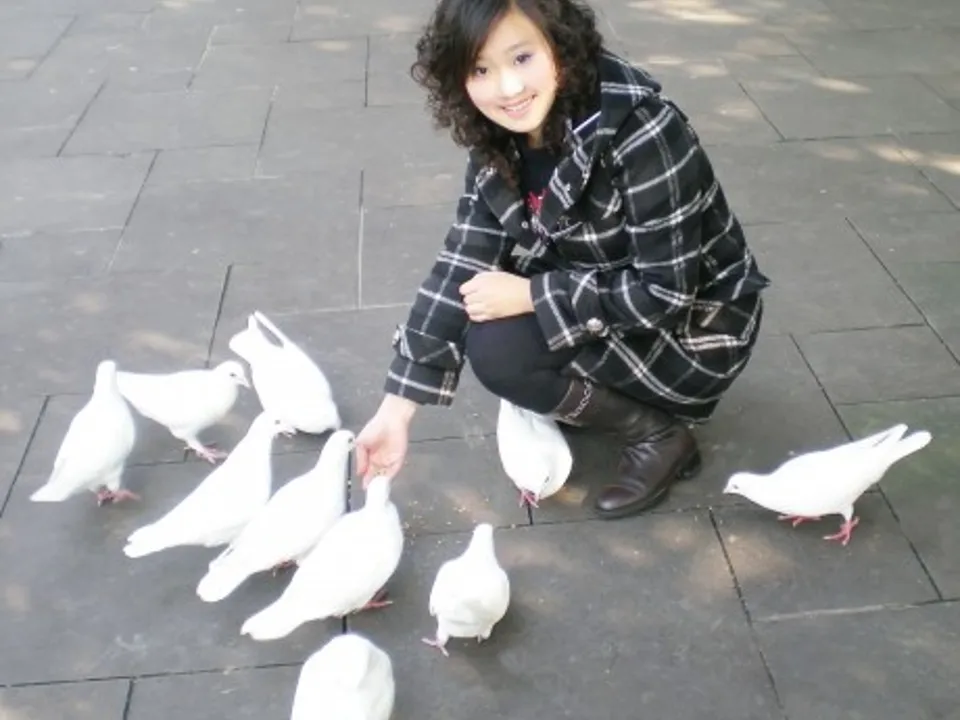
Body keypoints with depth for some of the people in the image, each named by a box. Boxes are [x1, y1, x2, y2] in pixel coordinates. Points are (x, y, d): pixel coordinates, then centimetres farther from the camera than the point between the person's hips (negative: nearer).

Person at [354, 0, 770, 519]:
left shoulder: (639, 131, -29)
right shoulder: (497, 139, -9)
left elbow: (665, 292, -27)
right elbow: (463, 266, -12)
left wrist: (531, 295, -23)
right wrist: (396, 408, -16)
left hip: (695, 324, -7)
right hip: (609, 295, 7)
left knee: (497, 350, -21)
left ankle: (659, 434, -2)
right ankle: (583, 391, 10)